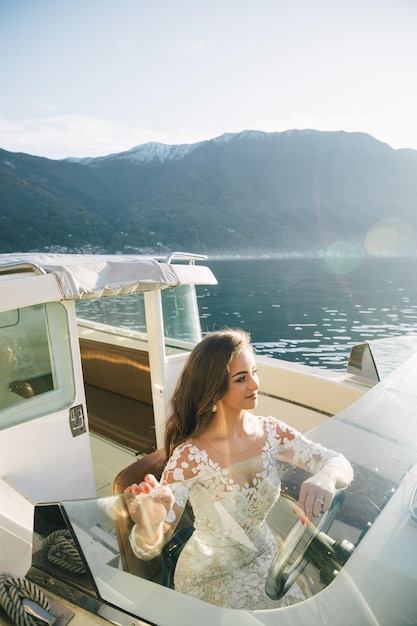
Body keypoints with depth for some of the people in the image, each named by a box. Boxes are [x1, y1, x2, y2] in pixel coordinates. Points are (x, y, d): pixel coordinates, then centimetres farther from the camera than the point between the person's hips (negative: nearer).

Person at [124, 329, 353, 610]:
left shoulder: (271, 432, -15)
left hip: (265, 558, 4)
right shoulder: (190, 457, -29)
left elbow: (341, 464, -14)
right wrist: (148, 526, -51)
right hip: (210, 577, -4)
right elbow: (148, 549, -27)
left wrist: (326, 477, -38)